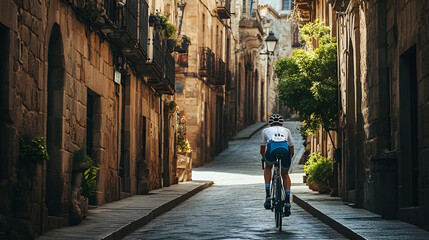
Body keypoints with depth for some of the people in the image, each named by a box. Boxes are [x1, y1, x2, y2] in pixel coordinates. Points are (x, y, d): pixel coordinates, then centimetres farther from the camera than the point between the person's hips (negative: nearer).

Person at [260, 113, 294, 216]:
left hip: (272, 150, -1)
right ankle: (287, 201, 10)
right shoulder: (286, 130, 36)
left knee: (268, 168, 32)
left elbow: (262, 150, 44)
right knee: (285, 174, 26)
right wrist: (288, 159, 60)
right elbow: (292, 151, 41)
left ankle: (268, 196, 18)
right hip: (285, 150, 1)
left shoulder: (266, 130, 35)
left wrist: (264, 158, 64)